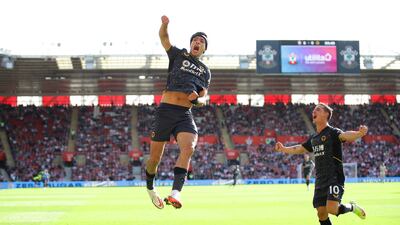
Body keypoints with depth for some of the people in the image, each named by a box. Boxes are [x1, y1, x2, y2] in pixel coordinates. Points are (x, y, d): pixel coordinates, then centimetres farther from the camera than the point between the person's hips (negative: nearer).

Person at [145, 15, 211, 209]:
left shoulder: (205, 71, 21)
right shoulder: (178, 55, 15)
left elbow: (203, 99, 18)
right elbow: (163, 37, 6)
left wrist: (197, 100, -6)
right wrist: (164, 24, -15)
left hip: (185, 115, 1)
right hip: (165, 111, -1)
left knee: (188, 148, -27)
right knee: (155, 157, 0)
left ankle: (175, 193, -38)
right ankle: (150, 188, 29)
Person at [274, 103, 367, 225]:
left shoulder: (333, 132, -8)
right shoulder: (313, 138, 14)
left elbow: (345, 136, -29)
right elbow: (300, 149, 31)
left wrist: (359, 133, -49)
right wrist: (284, 149, 30)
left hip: (334, 178, -7)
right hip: (320, 181, 7)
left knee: (332, 209, -22)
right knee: (321, 213, 2)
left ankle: (352, 207, 9)